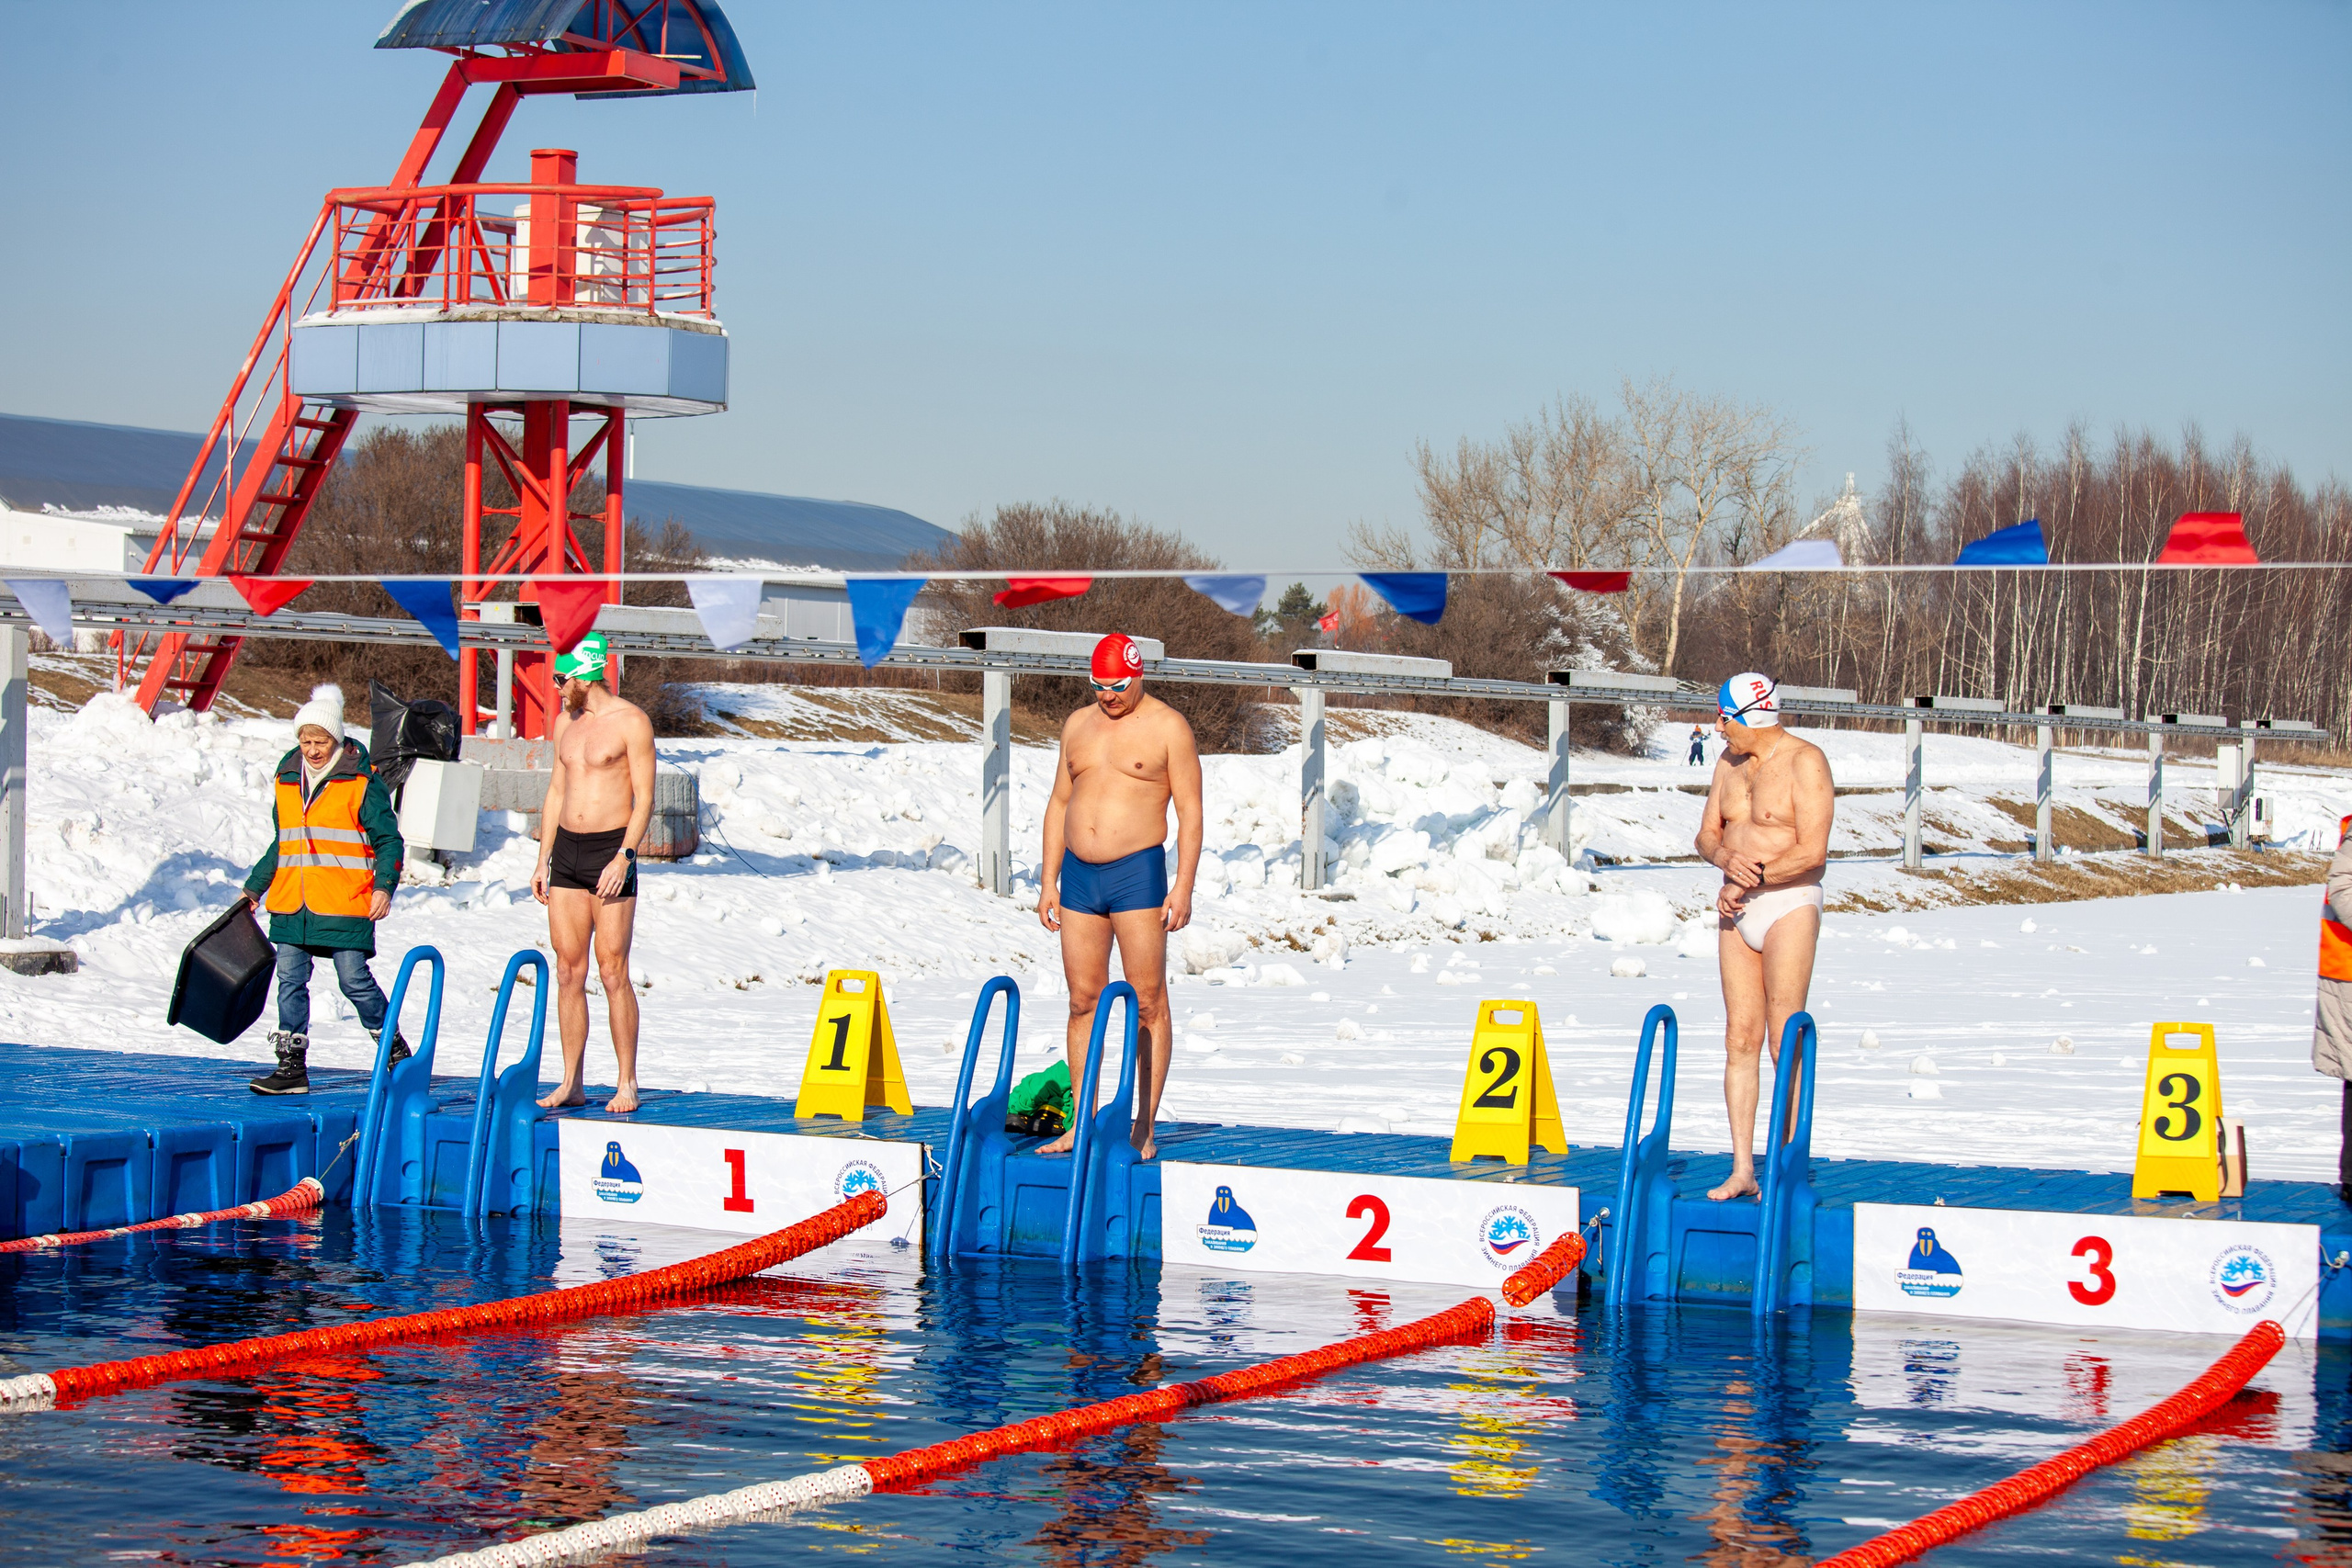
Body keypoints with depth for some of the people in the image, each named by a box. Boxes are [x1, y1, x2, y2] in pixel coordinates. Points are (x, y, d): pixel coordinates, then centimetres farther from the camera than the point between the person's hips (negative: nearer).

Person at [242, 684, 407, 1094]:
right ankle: (292, 1066, 6)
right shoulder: (287, 780, 14)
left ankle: (395, 1051, 14)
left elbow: (388, 840, -2)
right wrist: (254, 888, 22)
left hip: (344, 906, -5)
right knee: (290, 980, 2)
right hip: (291, 905, 5)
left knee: (354, 980, -5)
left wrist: (383, 887, -15)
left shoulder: (361, 781, -3)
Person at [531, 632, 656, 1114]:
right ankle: (571, 1083, 9)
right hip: (566, 850, 6)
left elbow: (645, 797, -9)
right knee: (568, 971, 4)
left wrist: (623, 857, -18)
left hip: (611, 851, -6)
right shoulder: (565, 721, 15)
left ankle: (627, 1084, -1)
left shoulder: (632, 722, -6)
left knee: (612, 971, -7)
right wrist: (543, 860, 14)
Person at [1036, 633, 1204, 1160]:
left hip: (1138, 873, -5)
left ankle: (1143, 1129, -2)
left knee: (1147, 1002, -4)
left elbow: (1190, 810, -5)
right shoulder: (1078, 725, 14)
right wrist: (1049, 881, 12)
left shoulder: (1167, 726, -2)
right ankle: (1082, 1123, 12)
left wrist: (1184, 887, -12)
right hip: (1079, 875, 5)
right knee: (1083, 1000, 7)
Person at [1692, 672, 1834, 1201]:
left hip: (1789, 906, -7)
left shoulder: (1805, 761, -10)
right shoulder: (1730, 761, 13)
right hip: (1737, 908, 7)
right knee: (1740, 1040, 3)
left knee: (1785, 1041, -9)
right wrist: (1726, 858, -8)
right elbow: (1707, 834, 15)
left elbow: (1812, 851, -17)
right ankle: (1742, 1168, 5)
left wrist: (1749, 878, -11)